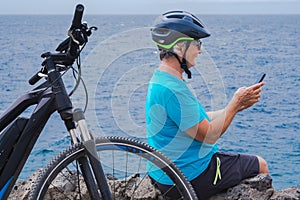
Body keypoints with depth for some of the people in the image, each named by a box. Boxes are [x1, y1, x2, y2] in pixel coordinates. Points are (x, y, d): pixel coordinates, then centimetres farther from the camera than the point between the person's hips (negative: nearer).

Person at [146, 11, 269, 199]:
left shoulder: (160, 78, 7)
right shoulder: (173, 89, -26)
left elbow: (199, 119, 11)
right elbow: (209, 135, -23)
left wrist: (237, 106, 4)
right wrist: (236, 102, -13)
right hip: (189, 178, -10)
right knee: (259, 165, 7)